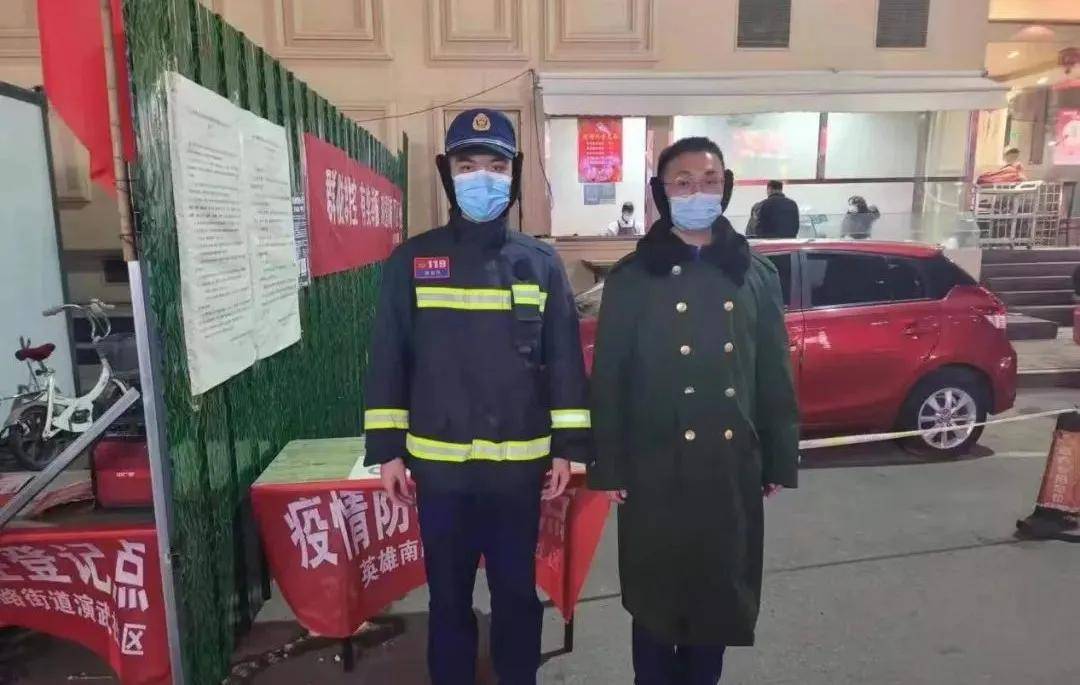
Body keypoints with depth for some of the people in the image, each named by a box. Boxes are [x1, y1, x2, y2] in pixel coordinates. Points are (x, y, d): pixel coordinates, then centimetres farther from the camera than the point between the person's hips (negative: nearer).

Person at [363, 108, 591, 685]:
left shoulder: (541, 263, 1)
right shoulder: (412, 260, -1)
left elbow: (565, 360, 2)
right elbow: (388, 359, 1)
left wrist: (567, 446, 0)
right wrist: (387, 449, -2)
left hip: (519, 466, 1)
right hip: (440, 466, 0)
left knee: (517, 592, 16)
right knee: (448, 596, 15)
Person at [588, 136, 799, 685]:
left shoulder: (757, 275, 5)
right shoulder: (632, 278, -3)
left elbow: (775, 374, 7)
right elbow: (608, 379, -4)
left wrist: (780, 462, 7)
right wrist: (608, 469, -6)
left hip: (732, 469, 3)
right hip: (656, 471, -2)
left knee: (722, 597, 15)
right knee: (656, 599, 10)